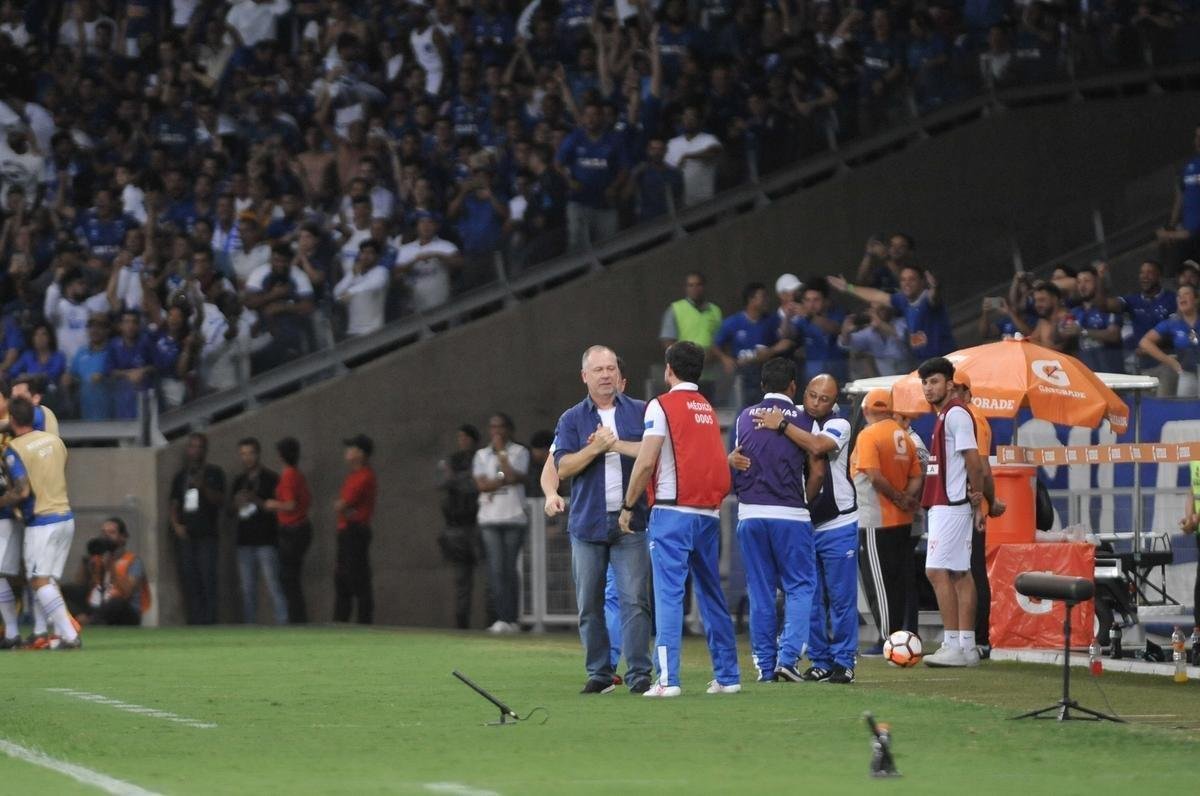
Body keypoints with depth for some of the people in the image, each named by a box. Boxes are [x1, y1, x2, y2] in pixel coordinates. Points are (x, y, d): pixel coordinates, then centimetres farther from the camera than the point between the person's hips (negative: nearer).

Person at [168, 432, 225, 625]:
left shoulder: (214, 473, 7)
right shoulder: (181, 476, 17)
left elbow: (220, 500, -1)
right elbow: (174, 505, 18)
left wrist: (203, 487, -16)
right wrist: (176, 525, 1)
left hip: (206, 534, -3)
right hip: (185, 535, 3)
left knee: (208, 578, -12)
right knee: (189, 579, -1)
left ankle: (208, 621, -14)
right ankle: (194, 621, 0)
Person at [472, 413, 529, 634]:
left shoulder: (519, 452, 7)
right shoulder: (481, 455, 13)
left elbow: (514, 477, -10)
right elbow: (482, 484, 0)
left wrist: (501, 452, -4)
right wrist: (505, 479, -8)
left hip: (514, 517, -1)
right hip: (489, 518, 1)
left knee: (510, 568, -2)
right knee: (496, 568, -9)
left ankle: (510, 619, 1)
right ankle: (502, 618, -13)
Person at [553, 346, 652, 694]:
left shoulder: (640, 412, 8)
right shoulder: (571, 419, 9)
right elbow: (563, 466, -1)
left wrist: (617, 444, -12)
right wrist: (594, 448, -15)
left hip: (630, 521, -2)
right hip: (587, 522, 2)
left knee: (634, 600, -9)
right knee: (589, 605, 3)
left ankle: (638, 674, -9)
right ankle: (599, 674, 11)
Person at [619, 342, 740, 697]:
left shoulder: (662, 406, -5)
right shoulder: (708, 409, 16)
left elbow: (645, 462, -10)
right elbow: (717, 461, 15)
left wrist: (628, 506, -2)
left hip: (673, 511, -6)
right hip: (709, 512, 6)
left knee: (669, 594, -8)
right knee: (712, 595, 13)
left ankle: (668, 678, -16)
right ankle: (727, 676, 15)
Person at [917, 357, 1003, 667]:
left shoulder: (956, 413, -12)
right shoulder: (945, 416, 18)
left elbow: (973, 461, -16)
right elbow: (973, 464, 19)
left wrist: (987, 500, -10)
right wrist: (987, 499, 16)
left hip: (950, 506, -10)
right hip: (944, 505, 10)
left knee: (937, 571, -12)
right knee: (960, 574, 9)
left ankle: (954, 645, -13)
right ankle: (966, 647, 10)